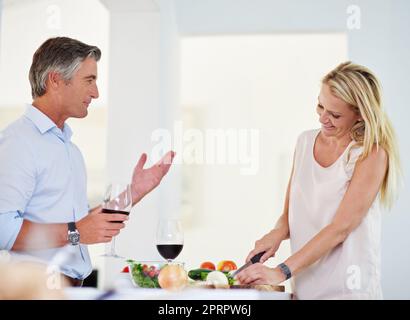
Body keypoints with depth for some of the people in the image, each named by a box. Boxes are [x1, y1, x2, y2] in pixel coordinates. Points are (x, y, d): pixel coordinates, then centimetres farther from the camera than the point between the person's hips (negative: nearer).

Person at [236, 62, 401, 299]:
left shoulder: (371, 155, -11)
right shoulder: (305, 141, 6)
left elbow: (340, 228, -18)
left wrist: (281, 272, -22)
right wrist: (278, 233, -10)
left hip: (348, 289, -5)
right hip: (303, 287, 5)